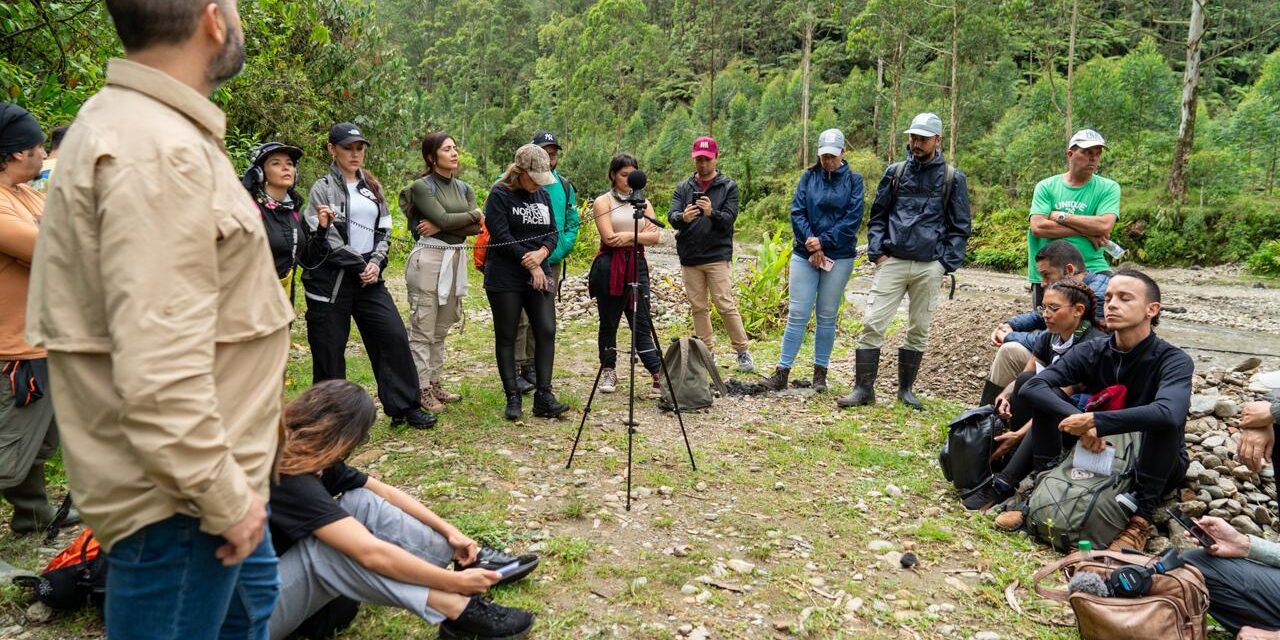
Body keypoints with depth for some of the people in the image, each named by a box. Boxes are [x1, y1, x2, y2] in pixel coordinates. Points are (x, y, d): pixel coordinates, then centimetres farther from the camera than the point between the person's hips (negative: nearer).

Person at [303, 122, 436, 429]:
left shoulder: (372, 186, 13)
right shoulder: (323, 188, -3)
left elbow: (384, 230, 10)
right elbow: (327, 239, -10)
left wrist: (375, 263, -6)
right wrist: (360, 266, -10)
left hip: (369, 275, 5)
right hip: (331, 278, -4)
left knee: (394, 335, -2)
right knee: (330, 348, 2)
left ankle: (404, 406, 8)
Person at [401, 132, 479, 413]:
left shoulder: (463, 188, 13)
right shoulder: (422, 186, -5)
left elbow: (476, 227, 0)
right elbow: (444, 218, -18)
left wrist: (440, 226, -11)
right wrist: (472, 214, -4)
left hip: (455, 260, 7)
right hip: (428, 259, -6)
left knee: (442, 328, 13)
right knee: (422, 328, -2)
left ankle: (434, 382, 21)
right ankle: (421, 389, 3)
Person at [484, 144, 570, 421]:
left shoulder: (542, 194, 13)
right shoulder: (500, 195, -6)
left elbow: (553, 231, 11)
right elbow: (501, 236, -15)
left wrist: (541, 253, -10)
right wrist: (530, 264, -13)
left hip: (539, 275, 5)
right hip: (505, 279, -5)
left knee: (546, 332, -3)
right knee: (506, 337, 1)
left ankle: (544, 397, 2)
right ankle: (512, 398, 9)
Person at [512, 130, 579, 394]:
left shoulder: (564, 186, 10)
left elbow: (572, 224, 12)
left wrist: (558, 250, -4)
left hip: (552, 263, 5)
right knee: (519, 318, -7)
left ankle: (532, 367, 23)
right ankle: (514, 370, 1)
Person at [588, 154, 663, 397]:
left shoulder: (643, 202, 13)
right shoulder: (603, 202, 1)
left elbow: (654, 236, 1)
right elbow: (609, 238, -12)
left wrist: (629, 236, -13)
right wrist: (640, 234, -6)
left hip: (637, 265, 3)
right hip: (609, 267, -3)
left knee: (642, 323, 0)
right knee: (609, 323, 7)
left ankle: (658, 374, -4)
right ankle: (608, 372, 19)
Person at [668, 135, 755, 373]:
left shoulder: (728, 186, 3)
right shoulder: (683, 188, 10)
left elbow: (729, 218, -9)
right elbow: (671, 216, -4)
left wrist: (711, 213, -30)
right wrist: (682, 217, -28)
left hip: (717, 257, -3)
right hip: (689, 258, 3)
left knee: (726, 306, -7)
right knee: (698, 308, 8)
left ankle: (742, 351, 6)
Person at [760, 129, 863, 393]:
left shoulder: (853, 180, 4)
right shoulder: (808, 177, 7)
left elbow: (853, 218, -5)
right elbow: (797, 212, 0)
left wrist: (823, 241, -13)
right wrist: (811, 244, -12)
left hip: (839, 256, -1)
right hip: (805, 253, 1)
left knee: (827, 317, 5)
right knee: (797, 315, -2)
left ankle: (820, 374, 14)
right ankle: (782, 373, 0)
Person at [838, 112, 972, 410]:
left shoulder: (953, 179, 5)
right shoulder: (895, 172, 9)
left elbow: (960, 227, 7)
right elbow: (878, 216, 12)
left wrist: (947, 264, -3)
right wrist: (876, 251, 0)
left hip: (929, 267, 0)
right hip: (892, 262, 1)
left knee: (919, 330, 7)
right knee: (872, 324, -7)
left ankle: (906, 389, 20)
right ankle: (864, 388, 1)